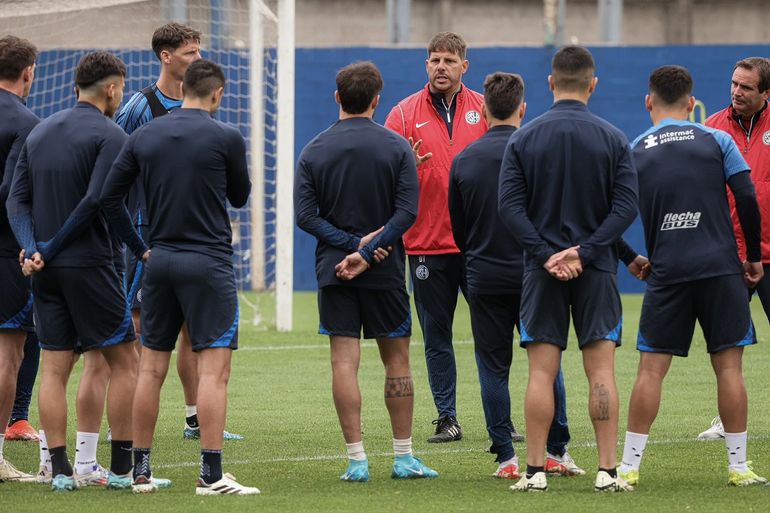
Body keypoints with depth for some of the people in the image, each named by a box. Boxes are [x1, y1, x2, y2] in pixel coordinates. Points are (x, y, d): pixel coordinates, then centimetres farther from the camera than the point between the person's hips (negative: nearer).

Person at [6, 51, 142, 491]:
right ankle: (122, 467, 1)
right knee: (124, 361, 3)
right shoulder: (109, 136, -7)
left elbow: (17, 199, 6)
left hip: (45, 271, 6)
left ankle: (60, 468, 2)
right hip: (89, 265, -6)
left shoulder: (39, 133, 14)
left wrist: (32, 248, -5)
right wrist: (53, 247, -10)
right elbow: (95, 201, -17)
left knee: (54, 368, 6)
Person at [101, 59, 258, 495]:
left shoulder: (144, 137, 5)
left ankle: (141, 470, 14)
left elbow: (110, 197, 5)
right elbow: (239, 197, 7)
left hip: (160, 260, 5)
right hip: (209, 263, -5)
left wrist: (137, 245, 13)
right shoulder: (226, 138, -7)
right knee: (214, 369, -6)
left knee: (152, 369, 10)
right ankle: (211, 474, -12)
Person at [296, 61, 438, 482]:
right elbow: (407, 211, -12)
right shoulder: (396, 147, -3)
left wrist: (353, 243, -9)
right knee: (397, 359, 9)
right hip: (385, 272, -1)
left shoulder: (313, 151, 1)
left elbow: (305, 215, -6)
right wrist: (367, 252, -14)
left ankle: (356, 459, -5)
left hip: (333, 271, 1)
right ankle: (403, 457, 10)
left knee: (344, 361, 0)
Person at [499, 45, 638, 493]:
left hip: (542, 269, 0)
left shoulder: (524, 138, 0)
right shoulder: (613, 139, -2)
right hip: (597, 270, 0)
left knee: (542, 372, 3)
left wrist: (546, 254, -10)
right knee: (601, 371, 0)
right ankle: (608, 472, -3)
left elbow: (510, 204, -7)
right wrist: (584, 252, -11)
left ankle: (536, 471, 1)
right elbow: (626, 206, -9)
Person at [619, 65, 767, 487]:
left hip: (666, 273, 1)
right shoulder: (715, 141, 2)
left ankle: (629, 465, 0)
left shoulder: (633, 152, 5)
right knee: (728, 365, 3)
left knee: (651, 369, 3)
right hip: (721, 268, -1)